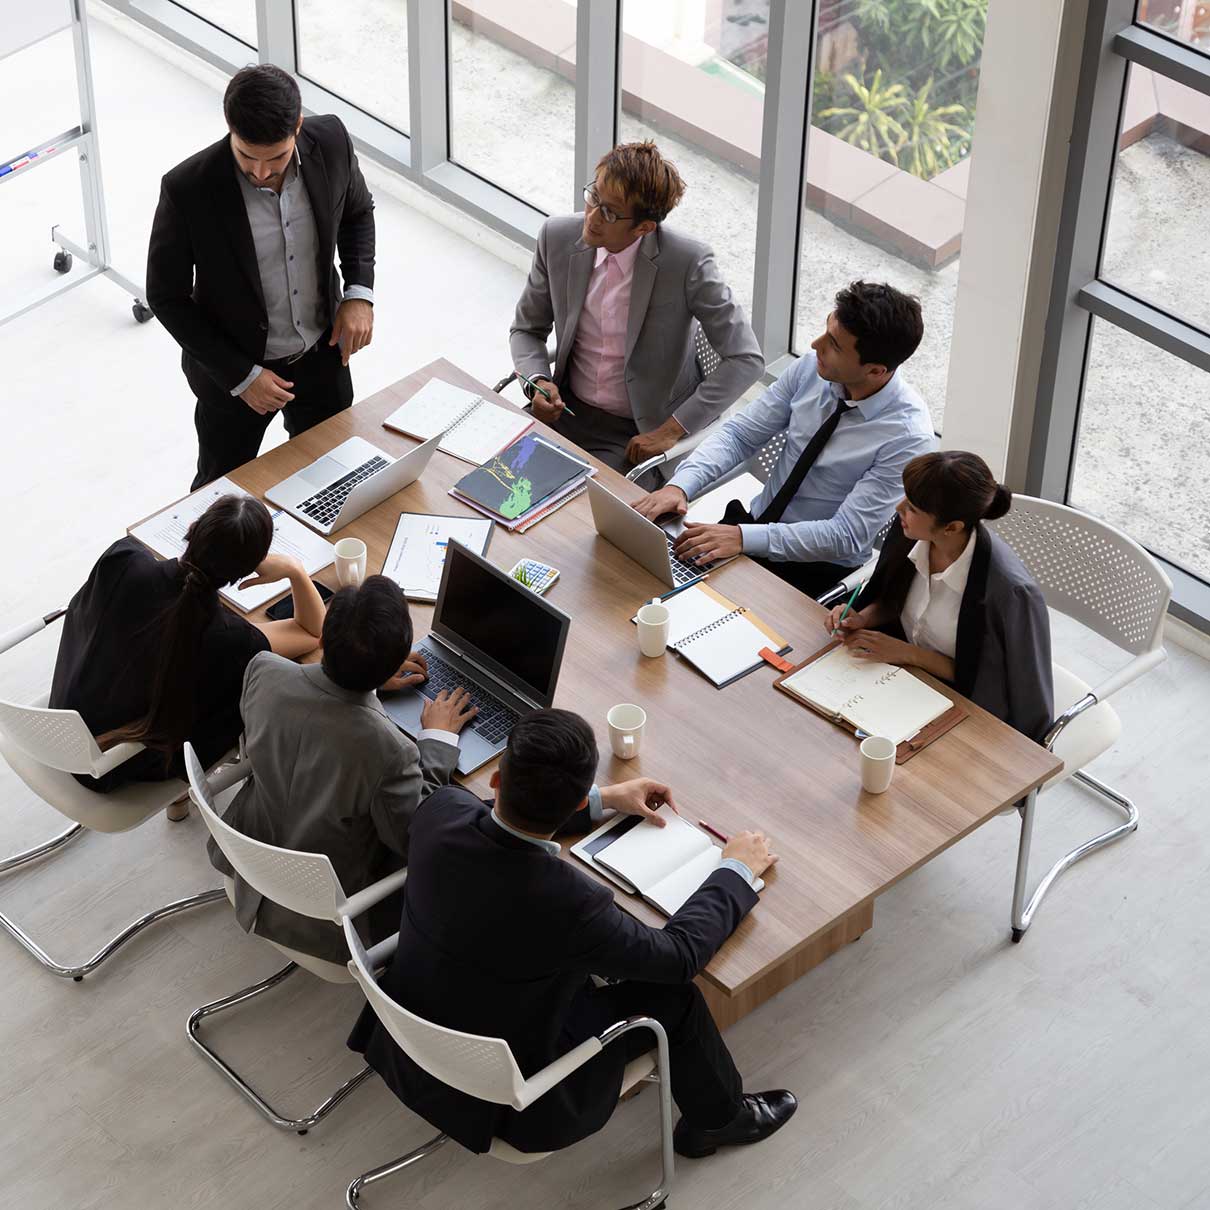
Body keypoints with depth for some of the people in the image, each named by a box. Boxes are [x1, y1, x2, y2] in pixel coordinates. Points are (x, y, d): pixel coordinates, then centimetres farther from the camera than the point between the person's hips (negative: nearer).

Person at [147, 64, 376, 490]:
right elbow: (167, 297, -17)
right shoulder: (188, 189, -30)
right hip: (232, 368, -3)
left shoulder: (330, 141, -19)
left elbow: (357, 211, 4)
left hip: (323, 354, 3)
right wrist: (241, 376, -19)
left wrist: (359, 292, -11)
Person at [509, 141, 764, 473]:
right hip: (568, 409, 5)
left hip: (638, 434, -5)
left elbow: (745, 359, -18)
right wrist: (538, 382, -12)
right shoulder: (558, 237, -6)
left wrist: (672, 430, -21)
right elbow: (527, 329, 10)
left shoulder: (687, 262, -20)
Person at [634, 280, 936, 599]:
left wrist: (743, 537, -33)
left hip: (818, 567, -5)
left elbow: (847, 536, -25)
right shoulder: (811, 368, -8)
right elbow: (739, 434, -2)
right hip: (755, 520, 5)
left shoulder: (908, 437, -24)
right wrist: (680, 486, -21)